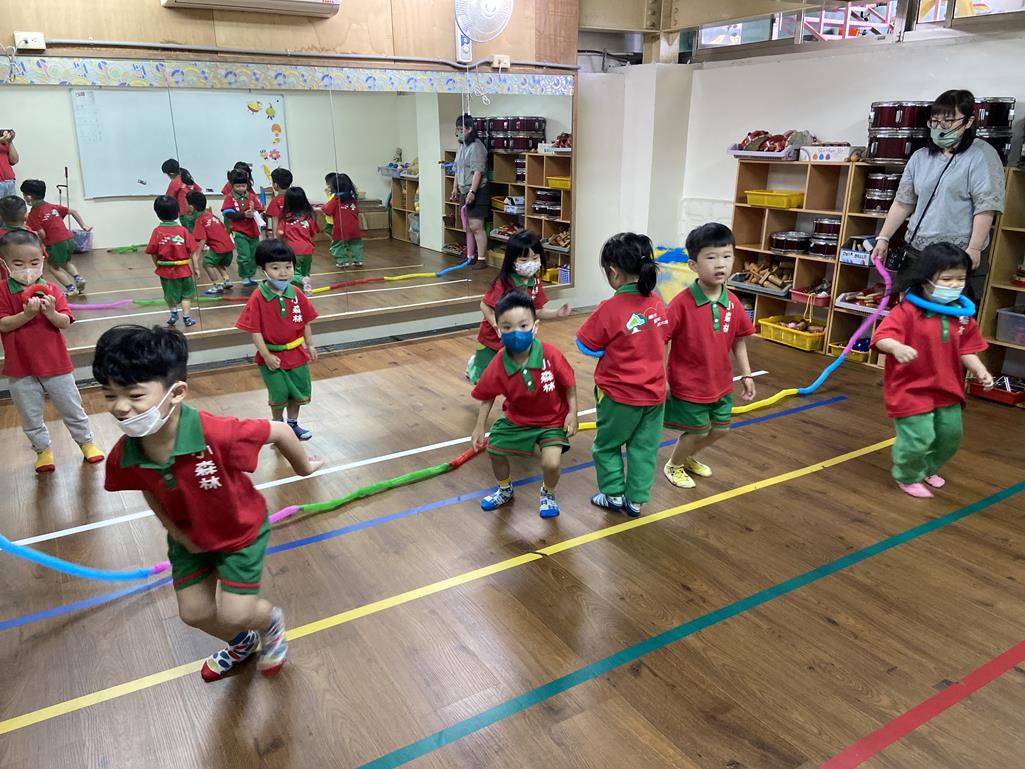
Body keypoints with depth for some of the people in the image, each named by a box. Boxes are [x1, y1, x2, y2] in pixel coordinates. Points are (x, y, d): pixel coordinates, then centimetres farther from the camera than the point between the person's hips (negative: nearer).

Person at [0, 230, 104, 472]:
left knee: (72, 409, 14)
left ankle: (86, 442, 31)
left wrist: (51, 313, -28)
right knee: (30, 416, 14)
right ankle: (43, 450, 32)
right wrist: (27, 314, -28)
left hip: (55, 364, 0)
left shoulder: (50, 289, -2)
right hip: (20, 369, 0)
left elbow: (65, 322, -8)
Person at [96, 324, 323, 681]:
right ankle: (242, 643, 50)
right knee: (194, 613, 15)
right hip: (190, 537, 5)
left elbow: (279, 431, -25)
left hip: (241, 531, -5)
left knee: (235, 614, -4)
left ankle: (271, 620, 36)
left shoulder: (217, 435, -43)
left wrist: (303, 466, -8)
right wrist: (173, 529, -4)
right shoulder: (123, 458, -25)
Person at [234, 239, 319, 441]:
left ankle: (293, 424, 37)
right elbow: (255, 331, -15)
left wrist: (309, 345, 2)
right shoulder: (258, 298, -18)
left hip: (297, 353, 4)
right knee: (279, 395, 9)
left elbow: (306, 322, 2)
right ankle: (277, 425, 34)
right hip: (272, 356, -4)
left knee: (300, 392, 16)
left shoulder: (296, 294, -7)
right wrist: (266, 356, -16)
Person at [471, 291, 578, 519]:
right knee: (494, 449, 13)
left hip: (553, 419, -3)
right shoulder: (498, 366, -23)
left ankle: (548, 494, 22)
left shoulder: (551, 354, -30)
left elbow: (569, 384, -14)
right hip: (517, 419, 3)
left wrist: (572, 413, -14)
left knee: (551, 463, -17)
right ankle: (505, 490, 48)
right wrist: (480, 427, -3)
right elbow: (487, 396, -5)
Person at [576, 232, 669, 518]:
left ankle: (614, 495, 27)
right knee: (644, 449, 16)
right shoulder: (657, 303, -4)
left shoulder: (610, 309, -21)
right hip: (654, 393, 5)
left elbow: (585, 345, -11)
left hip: (619, 394, -5)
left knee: (607, 445, 18)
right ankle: (635, 500, 26)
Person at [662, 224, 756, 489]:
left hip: (721, 383, 6)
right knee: (698, 432, 8)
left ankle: (688, 457, 48)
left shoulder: (732, 303, -5)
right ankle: (674, 466, 38)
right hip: (688, 385, -6)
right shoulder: (682, 303, -23)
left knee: (719, 430, 19)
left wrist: (746, 375, 7)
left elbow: (739, 341, 8)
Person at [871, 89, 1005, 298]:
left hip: (959, 255, -5)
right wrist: (884, 238, 6)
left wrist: (974, 249, -17)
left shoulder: (982, 155, -3)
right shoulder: (920, 157, 13)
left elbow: (985, 207, -10)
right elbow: (902, 203, 14)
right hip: (916, 250, 5)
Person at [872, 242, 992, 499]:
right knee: (918, 439, -5)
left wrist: (979, 370, -9)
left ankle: (928, 468, 47)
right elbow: (882, 338, -28)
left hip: (947, 389, 7)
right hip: (911, 389, -7)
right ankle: (907, 477, 25)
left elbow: (966, 350, 7)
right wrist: (897, 348, -49)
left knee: (951, 436, 19)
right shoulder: (907, 311, -18)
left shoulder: (962, 315, 2)